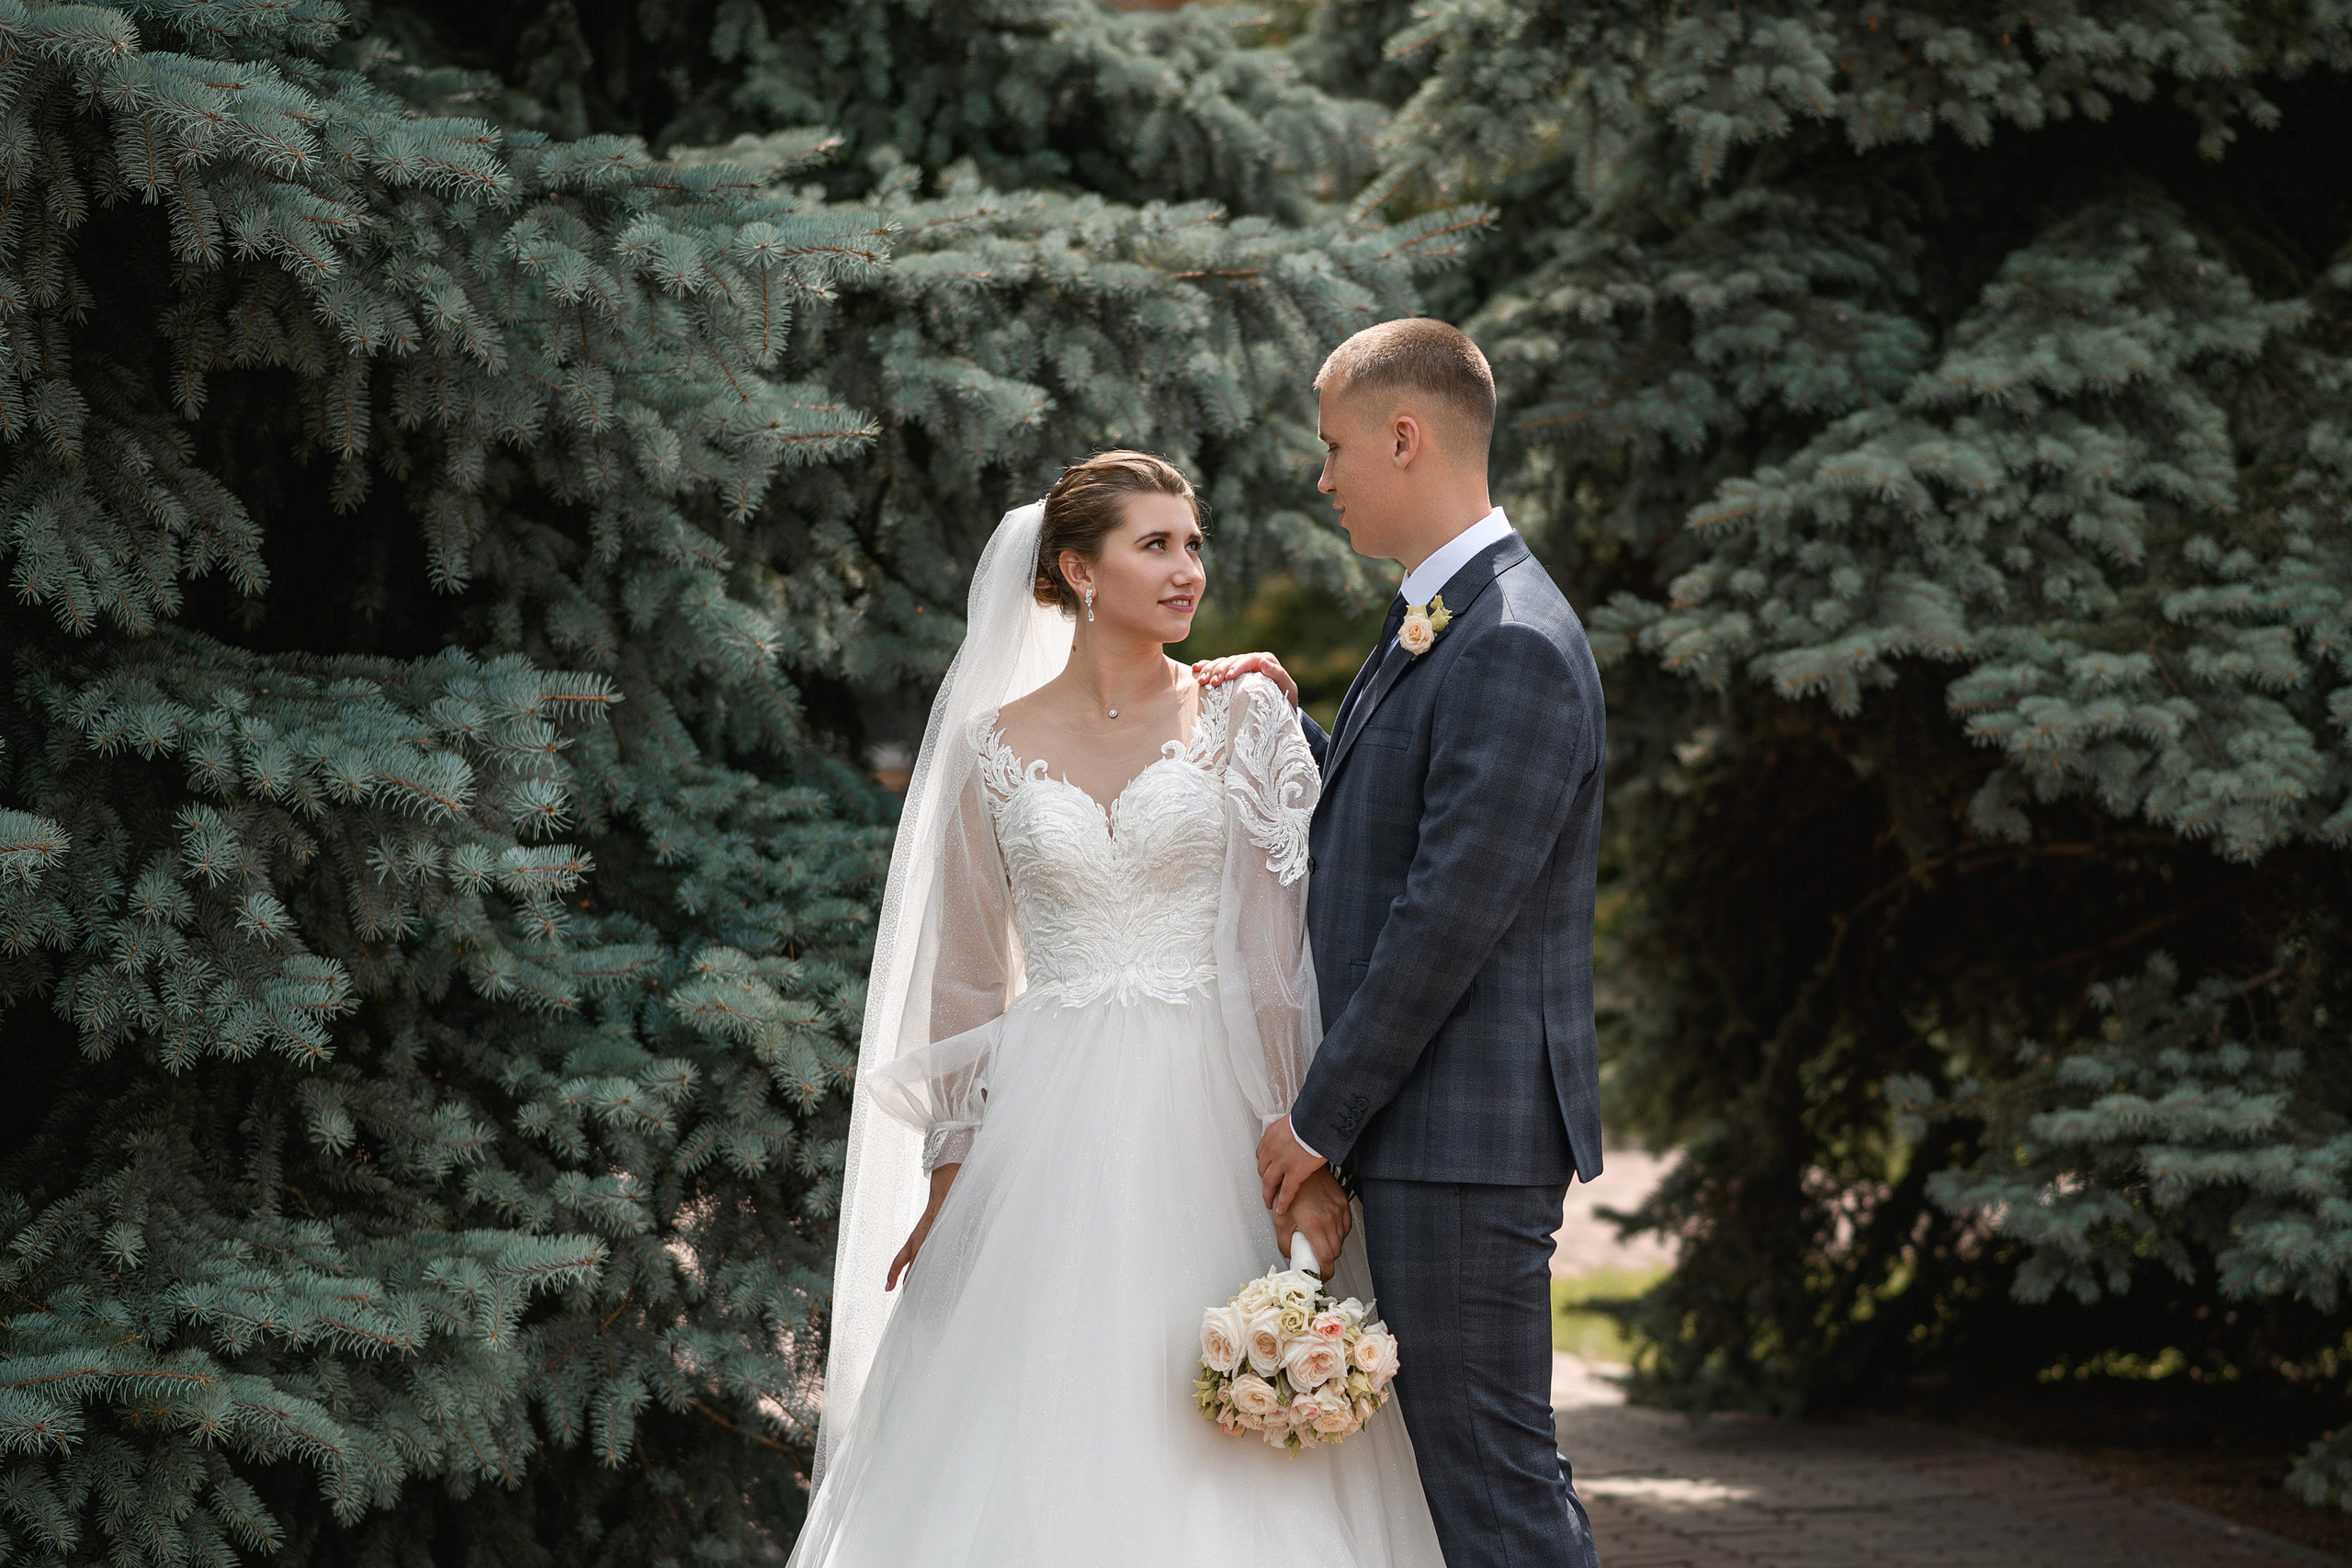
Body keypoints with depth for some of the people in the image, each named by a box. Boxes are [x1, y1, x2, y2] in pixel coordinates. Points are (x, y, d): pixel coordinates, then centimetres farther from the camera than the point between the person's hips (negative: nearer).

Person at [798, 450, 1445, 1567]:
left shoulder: (1247, 721, 2)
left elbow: (1294, 942, -4)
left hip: (1208, 1122, -1)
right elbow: (967, 977, 11)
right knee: (1032, 1451, 0)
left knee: (1220, 1462, -2)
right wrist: (946, 1182, 8)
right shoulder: (993, 745, 6)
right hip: (1050, 1130, 1)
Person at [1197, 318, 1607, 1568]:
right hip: (1420, 1128, 10)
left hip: (1466, 1133, -10)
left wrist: (1322, 1116, -16)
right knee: (1450, 1455, 13)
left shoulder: (1514, 645, -17)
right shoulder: (1433, 622, 16)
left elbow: (1453, 912, -20)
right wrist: (1286, 721, 16)